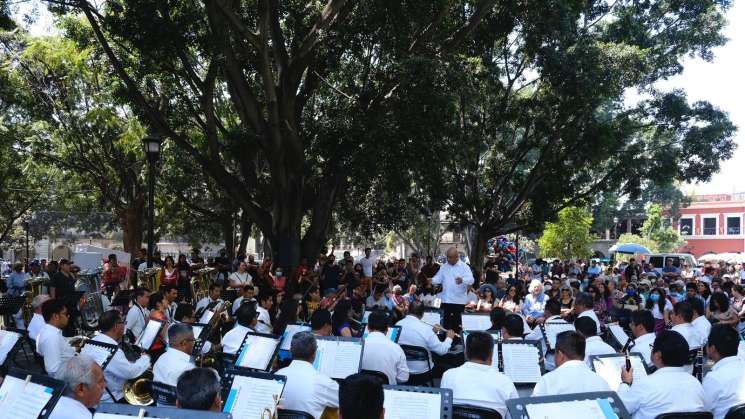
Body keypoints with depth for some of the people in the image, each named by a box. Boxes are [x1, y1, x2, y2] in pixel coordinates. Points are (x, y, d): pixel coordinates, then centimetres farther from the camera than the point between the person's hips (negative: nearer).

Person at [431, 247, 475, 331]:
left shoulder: (464, 267, -4)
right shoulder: (444, 267, 12)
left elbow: (471, 280, -18)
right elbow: (438, 278, 12)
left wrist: (462, 280, -39)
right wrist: (432, 281, -11)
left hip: (459, 301, -4)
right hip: (446, 300, 4)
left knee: (457, 324, 2)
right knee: (446, 323, 7)